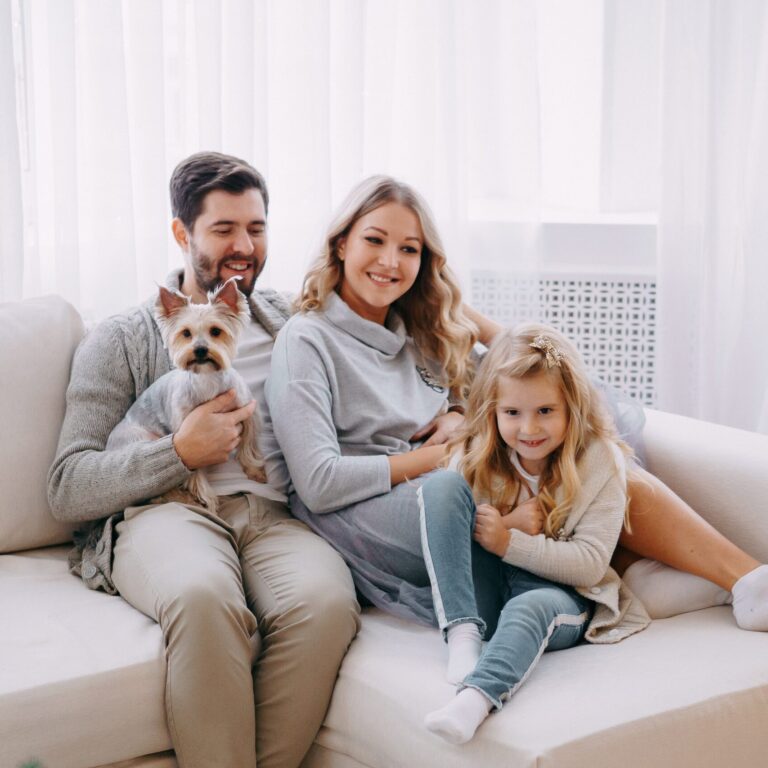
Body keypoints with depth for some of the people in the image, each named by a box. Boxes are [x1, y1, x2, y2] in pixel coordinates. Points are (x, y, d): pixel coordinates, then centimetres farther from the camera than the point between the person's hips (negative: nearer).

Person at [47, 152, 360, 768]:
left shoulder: (293, 320, 25)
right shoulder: (122, 341, 16)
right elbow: (67, 491, 6)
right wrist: (181, 452, -6)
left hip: (275, 516, 2)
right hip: (163, 511, -2)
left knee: (326, 600, -34)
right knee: (204, 596, -39)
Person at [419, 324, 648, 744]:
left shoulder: (601, 462, -7)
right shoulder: (476, 455, 1)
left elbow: (591, 563, -13)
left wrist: (510, 542, -23)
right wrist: (510, 522, -16)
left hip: (560, 592, -3)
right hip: (485, 585, 3)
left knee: (530, 607, -41)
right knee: (441, 484, -21)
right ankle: (462, 636, -32)